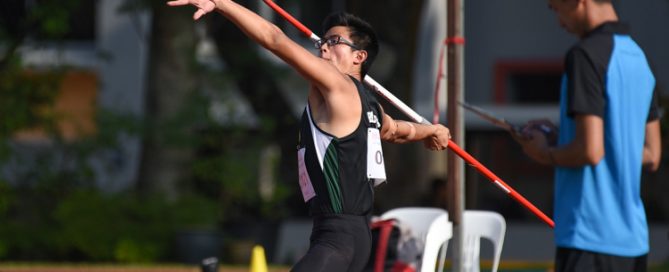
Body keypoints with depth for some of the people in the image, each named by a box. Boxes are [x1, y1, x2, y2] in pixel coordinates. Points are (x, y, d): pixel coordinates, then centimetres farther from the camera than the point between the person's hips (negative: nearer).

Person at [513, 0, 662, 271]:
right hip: (634, 238, 9)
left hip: (590, 238, -9)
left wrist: (546, 153, 0)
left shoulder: (586, 55, -13)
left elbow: (590, 151, -20)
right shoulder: (638, 58, 13)